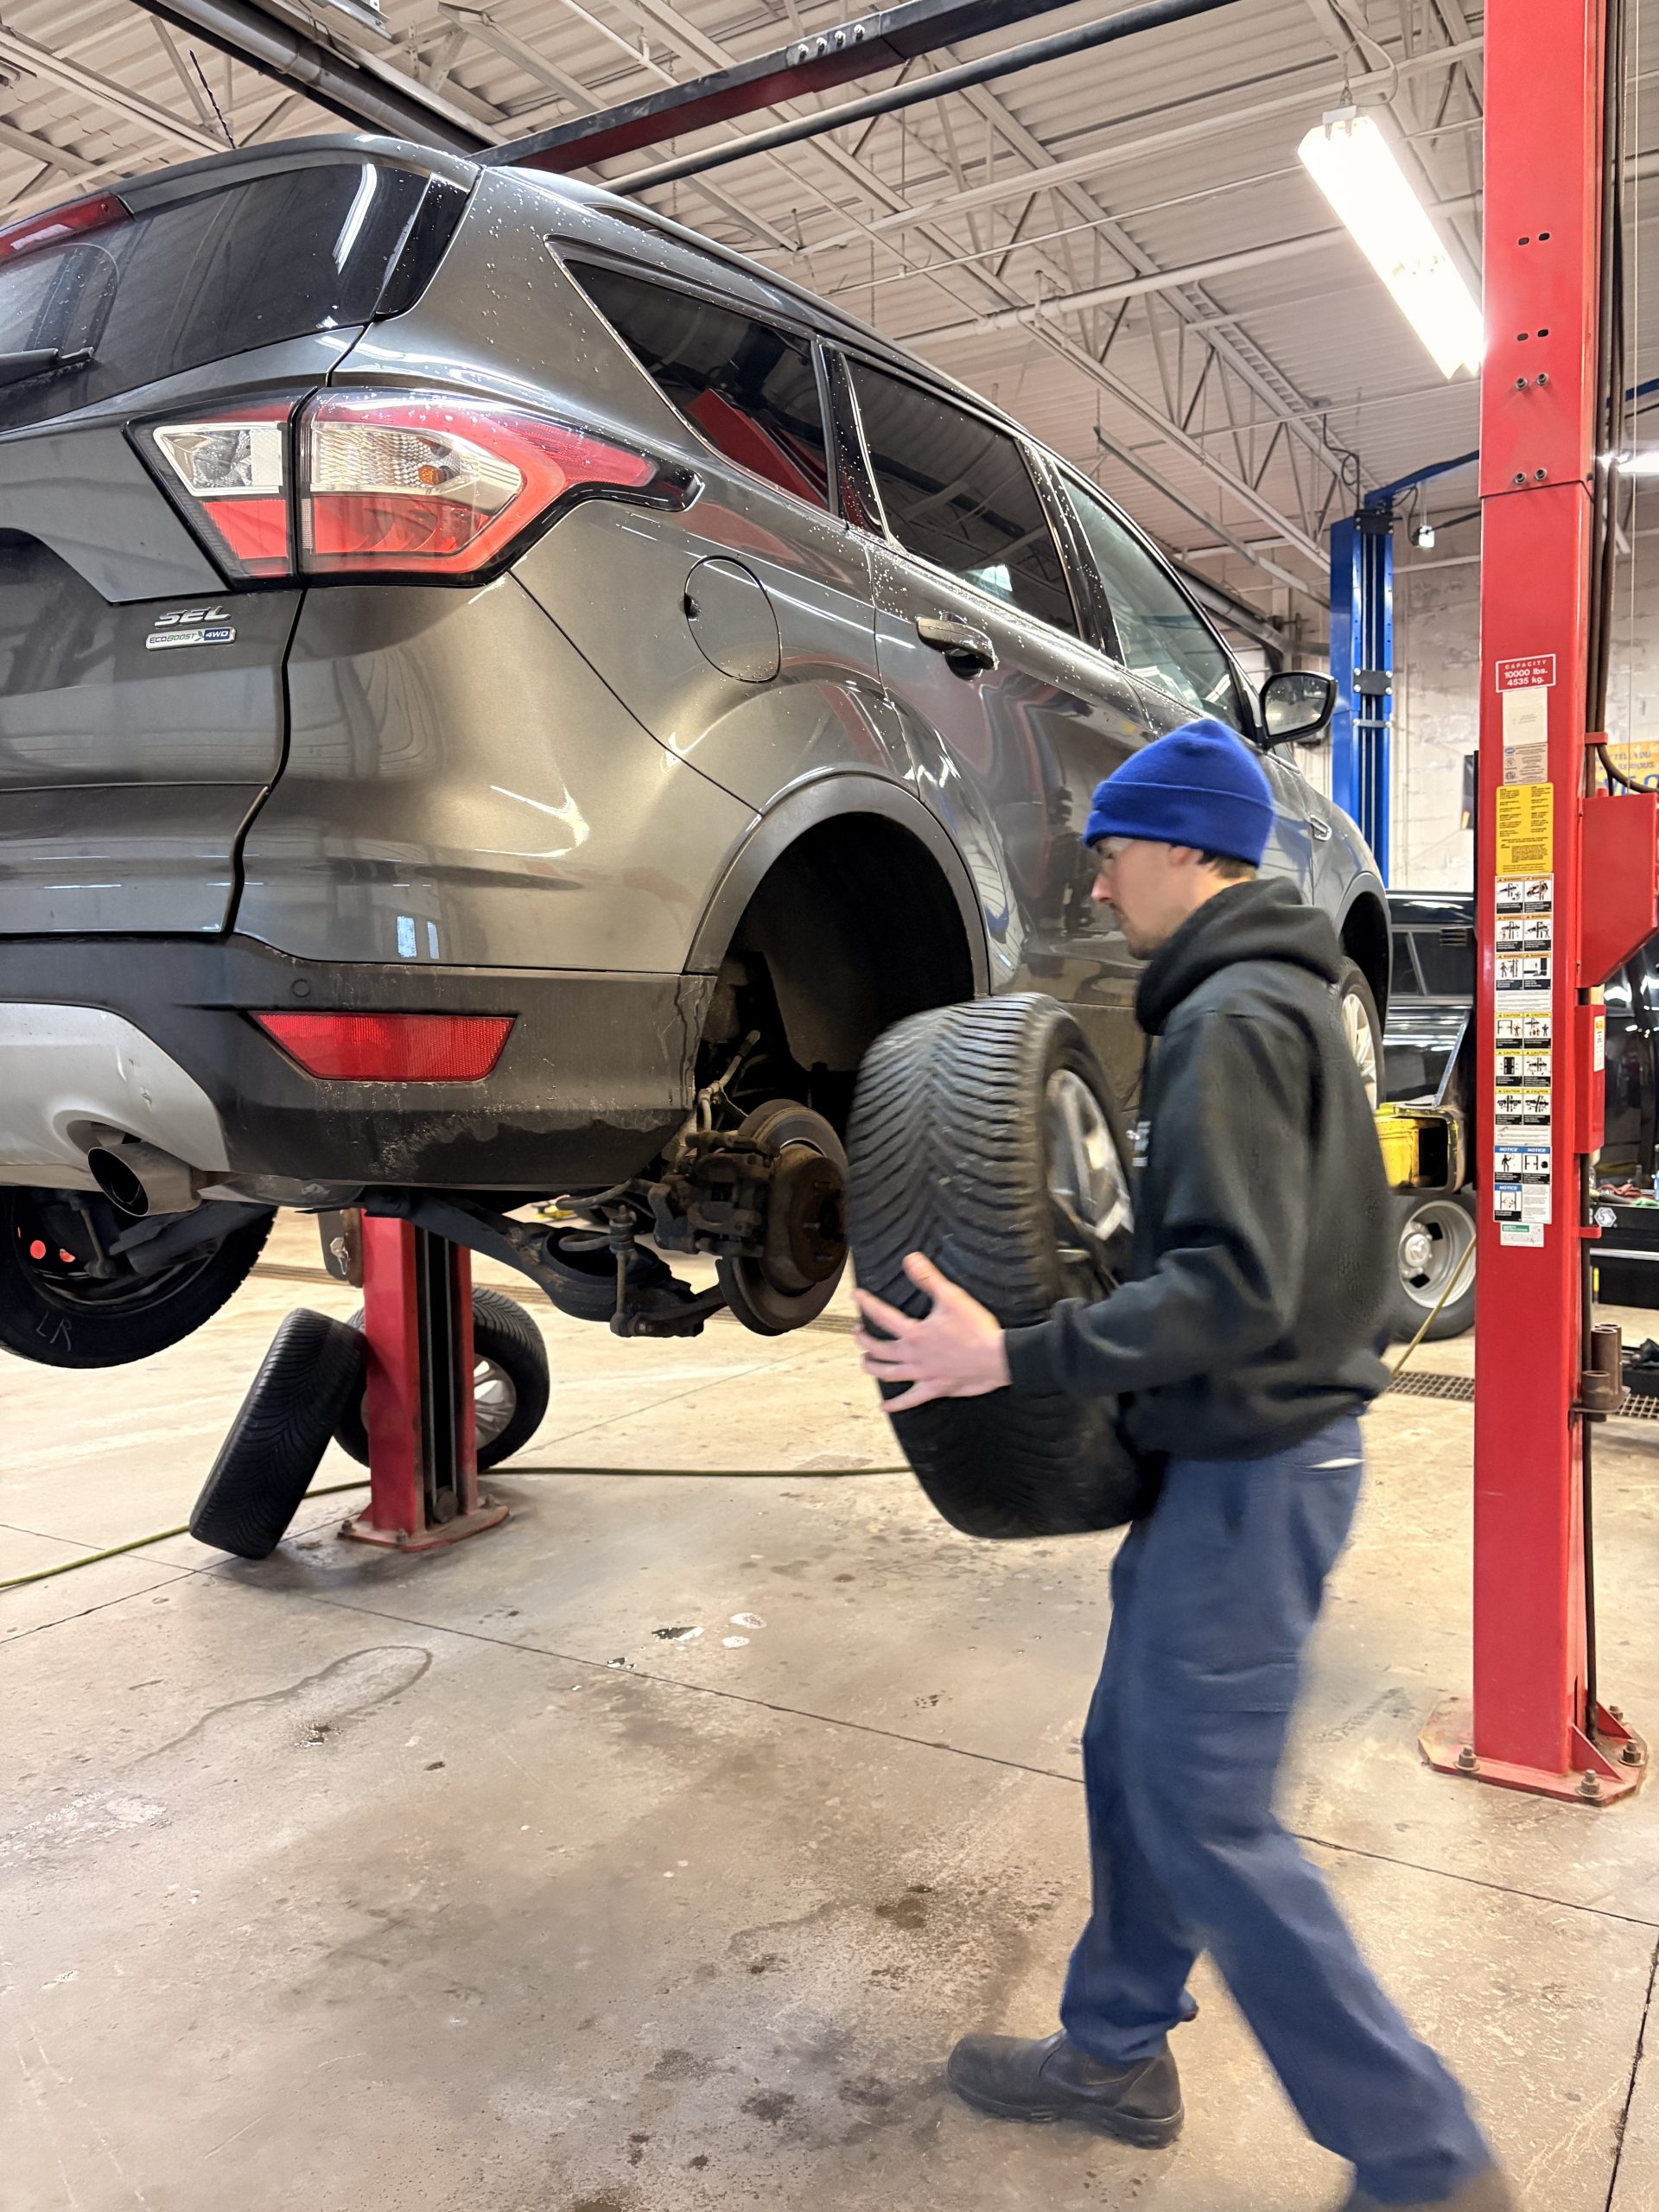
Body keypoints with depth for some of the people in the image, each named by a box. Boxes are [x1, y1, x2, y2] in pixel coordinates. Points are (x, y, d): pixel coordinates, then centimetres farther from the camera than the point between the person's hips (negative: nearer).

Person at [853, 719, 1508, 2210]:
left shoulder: (1234, 1016, -19)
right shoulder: (1272, 998, 13)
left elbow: (1235, 1290, -27)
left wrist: (1016, 1360, -26)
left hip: (1254, 1468, -10)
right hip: (1241, 1452, 10)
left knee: (1207, 1818, 1)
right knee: (1136, 1763, 19)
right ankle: (1117, 2053, 36)